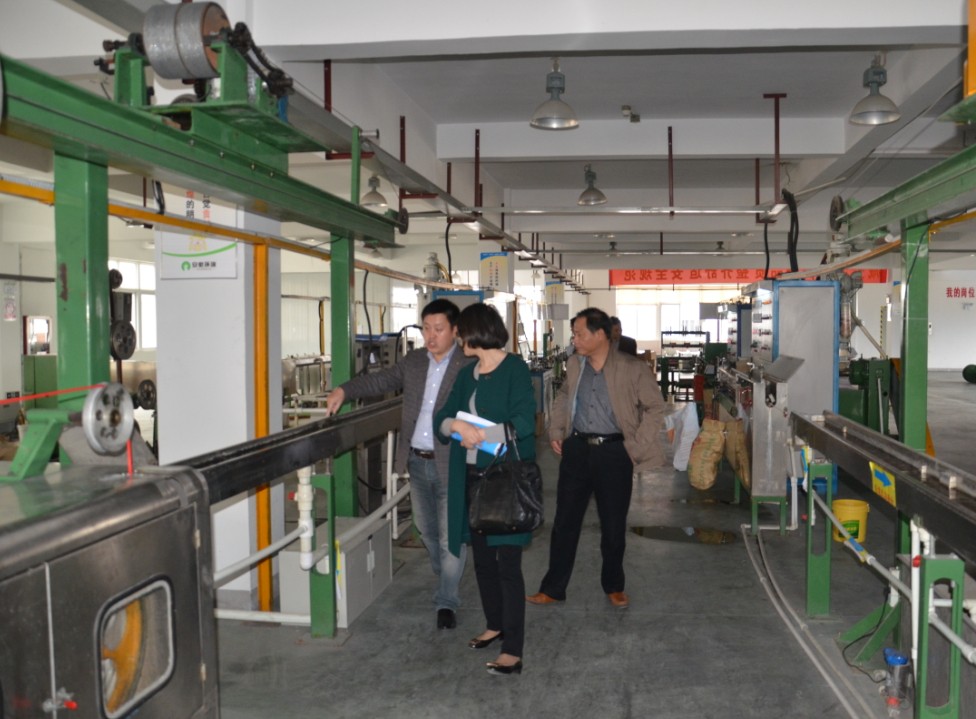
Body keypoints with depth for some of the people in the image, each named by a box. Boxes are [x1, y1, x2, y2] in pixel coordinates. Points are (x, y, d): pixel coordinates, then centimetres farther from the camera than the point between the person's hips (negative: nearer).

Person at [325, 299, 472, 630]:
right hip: (417, 462, 6)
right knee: (425, 528, 22)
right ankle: (446, 576, 46)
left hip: (451, 464, -6)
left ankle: (447, 601, 16)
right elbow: (381, 380, 12)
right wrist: (344, 390, -1)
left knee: (450, 535, 2)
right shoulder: (413, 361, 6)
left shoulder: (470, 367, -13)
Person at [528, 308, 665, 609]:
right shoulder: (574, 364, 5)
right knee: (564, 522, 7)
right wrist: (556, 431, 11)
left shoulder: (632, 369, -10)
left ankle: (614, 587, 29)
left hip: (614, 452, -3)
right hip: (577, 449, 4)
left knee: (614, 526, 9)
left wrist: (635, 447, -9)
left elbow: (655, 408, -5)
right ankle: (553, 588, 18)